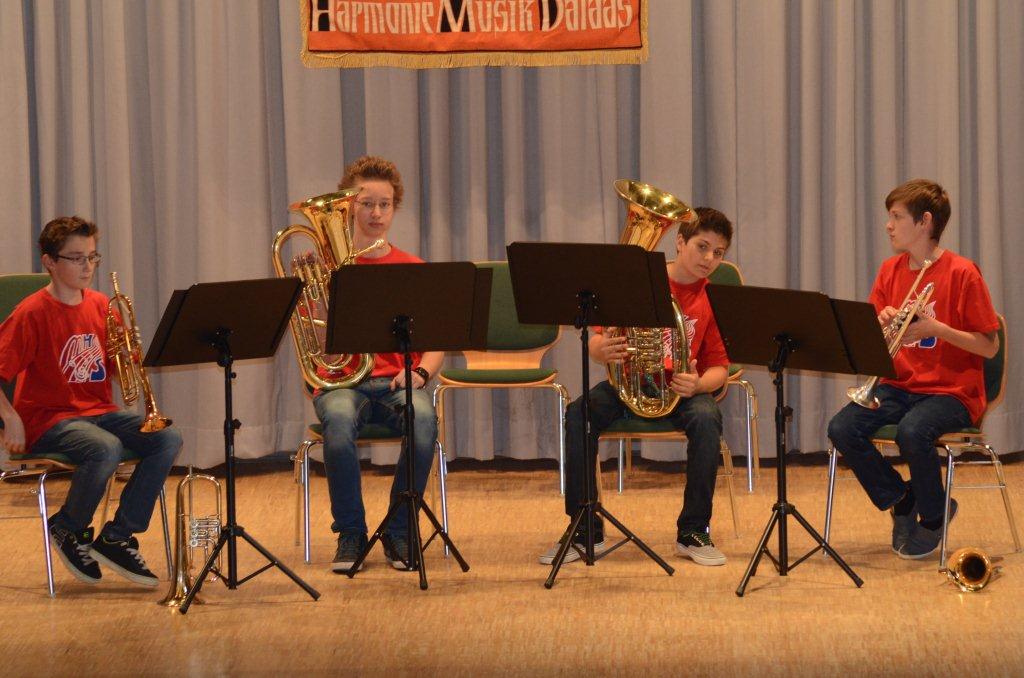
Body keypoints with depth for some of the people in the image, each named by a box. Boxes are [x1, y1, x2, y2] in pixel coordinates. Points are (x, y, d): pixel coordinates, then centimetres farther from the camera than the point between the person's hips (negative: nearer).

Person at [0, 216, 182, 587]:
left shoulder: (99, 305, 9)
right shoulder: (32, 313, -11)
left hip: (99, 410, 7)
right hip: (49, 418, -7)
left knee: (168, 439, -17)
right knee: (107, 449, -36)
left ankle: (117, 537, -8)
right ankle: (67, 529, -7)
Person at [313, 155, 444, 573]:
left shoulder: (413, 269, 13)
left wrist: (420, 373, -10)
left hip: (397, 382, 1)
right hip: (341, 382, -1)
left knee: (423, 418, -35)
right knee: (339, 420, -38)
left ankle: (399, 531, -16)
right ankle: (350, 533, -20)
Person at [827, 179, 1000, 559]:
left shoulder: (961, 273, -9)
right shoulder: (891, 270, 9)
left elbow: (989, 347, -9)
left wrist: (936, 329, -20)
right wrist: (881, 324, -11)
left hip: (952, 391, -6)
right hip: (900, 385, 6)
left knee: (912, 432, -36)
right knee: (842, 428, -20)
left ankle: (933, 516, -6)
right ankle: (899, 498, 4)